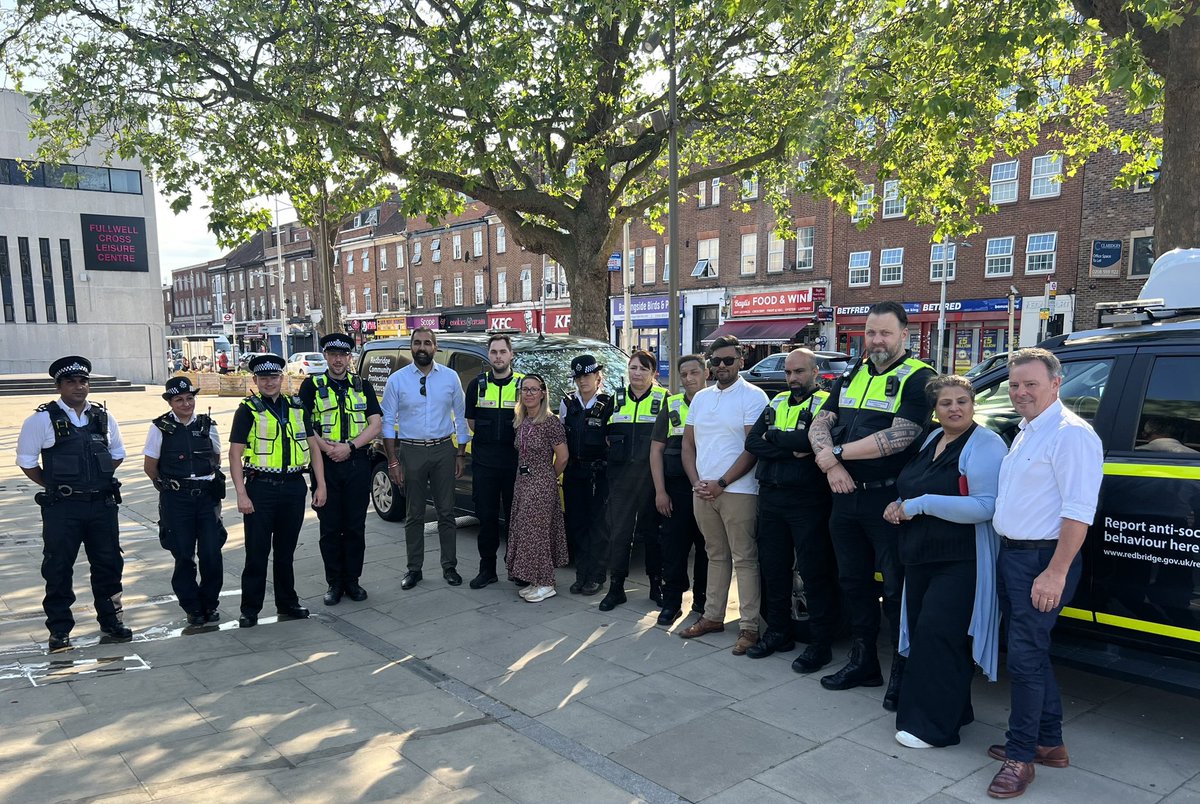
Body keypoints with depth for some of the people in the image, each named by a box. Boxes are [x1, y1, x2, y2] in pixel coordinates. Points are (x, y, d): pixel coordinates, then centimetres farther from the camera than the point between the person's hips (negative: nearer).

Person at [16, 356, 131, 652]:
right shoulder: (43, 419, -5)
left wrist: (100, 479, 9)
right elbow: (26, 461, 1)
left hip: (102, 504, 4)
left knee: (108, 564, 11)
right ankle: (59, 630, 17)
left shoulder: (103, 417, 6)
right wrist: (54, 486, 1)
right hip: (62, 508, -3)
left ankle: (110, 620, 26)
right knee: (58, 569, 5)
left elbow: (117, 454, 19)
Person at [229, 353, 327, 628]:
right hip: (261, 488, -3)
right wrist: (241, 494, -14)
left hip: (294, 487, 4)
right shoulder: (248, 410, -2)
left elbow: (313, 446, 12)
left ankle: (287, 603, 25)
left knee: (286, 551, 14)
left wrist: (320, 484, 4)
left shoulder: (297, 407, 10)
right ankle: (250, 610, 13)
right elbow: (235, 453, -6)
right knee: (257, 553, 1)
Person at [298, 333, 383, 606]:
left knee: (355, 527, 6)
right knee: (330, 527, 3)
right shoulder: (312, 386, 6)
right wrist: (327, 448, -17)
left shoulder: (362, 386, 10)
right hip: (325, 464, -1)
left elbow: (376, 423, 3)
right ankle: (334, 583, 14)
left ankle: (352, 581, 17)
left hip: (358, 463, 1)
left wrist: (349, 446, -11)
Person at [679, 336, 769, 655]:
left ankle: (749, 627, 4)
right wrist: (696, 482, 0)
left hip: (737, 491, -6)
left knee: (744, 558, -1)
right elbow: (688, 444, 15)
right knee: (716, 555, 15)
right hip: (702, 491, 6)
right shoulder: (701, 398, 14)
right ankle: (713, 616, 23)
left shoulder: (752, 396, -6)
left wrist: (721, 483, -14)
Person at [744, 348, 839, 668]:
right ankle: (778, 632, 28)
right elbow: (752, 442, 1)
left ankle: (820, 643, 11)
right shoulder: (777, 403, 14)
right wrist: (791, 449, -13)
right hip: (770, 497, 6)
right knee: (772, 568, 13)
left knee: (815, 572, 0)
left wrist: (774, 437, -7)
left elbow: (811, 440, -23)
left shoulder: (825, 403, -4)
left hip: (808, 500, -6)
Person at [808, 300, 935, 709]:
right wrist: (832, 464, -11)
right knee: (853, 581, 15)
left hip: (888, 500, -6)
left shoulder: (917, 378, -7)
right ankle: (863, 661, 31)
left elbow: (898, 437, -18)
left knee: (897, 587, 2)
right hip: (845, 496, 7)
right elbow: (819, 424, 9)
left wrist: (837, 453, -13)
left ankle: (903, 673, 16)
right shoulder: (852, 374, 13)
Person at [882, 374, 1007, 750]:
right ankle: (950, 711, 29)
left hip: (960, 563, -9)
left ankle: (934, 726, 3)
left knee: (937, 634, -9)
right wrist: (900, 506, 4)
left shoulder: (985, 446, -13)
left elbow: (986, 507, -24)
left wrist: (921, 504, -23)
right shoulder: (931, 440, 12)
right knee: (924, 633, 13)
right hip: (921, 559, 9)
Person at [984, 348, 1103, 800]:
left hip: (1042, 561, -9)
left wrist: (1056, 572, -24)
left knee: (1026, 657, -4)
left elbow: (1078, 511, -21)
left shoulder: (1071, 434, -14)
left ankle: (1020, 756, 8)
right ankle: (1049, 743, 29)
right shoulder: (1025, 433, 15)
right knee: (1033, 653, 16)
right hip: (1011, 555, 9)